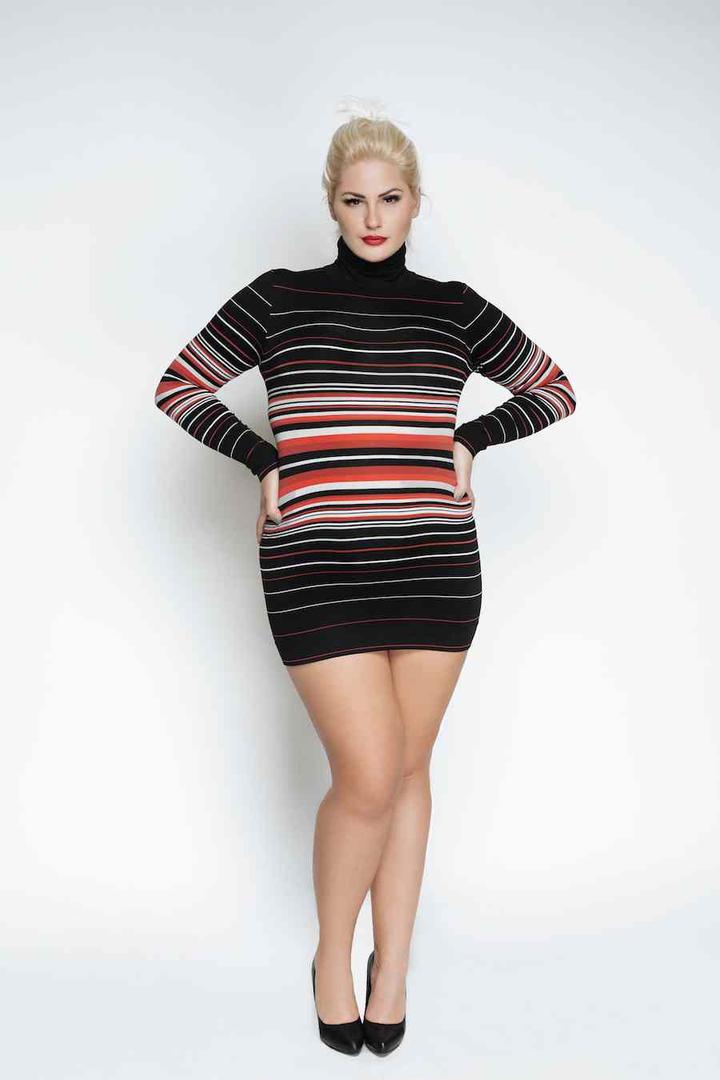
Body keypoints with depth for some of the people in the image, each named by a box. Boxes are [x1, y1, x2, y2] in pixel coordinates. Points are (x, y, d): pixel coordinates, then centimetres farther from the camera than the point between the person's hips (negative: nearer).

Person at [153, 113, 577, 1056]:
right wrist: (266, 459, 0)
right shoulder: (277, 299, 3)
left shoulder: (455, 309, 8)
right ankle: (333, 958, 20)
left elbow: (555, 389, 18)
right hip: (317, 571, -2)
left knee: (408, 769, 9)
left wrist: (471, 439, 5)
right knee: (368, 777, -7)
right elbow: (178, 388, 8)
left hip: (436, 567, 2)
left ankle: (393, 968, 27)